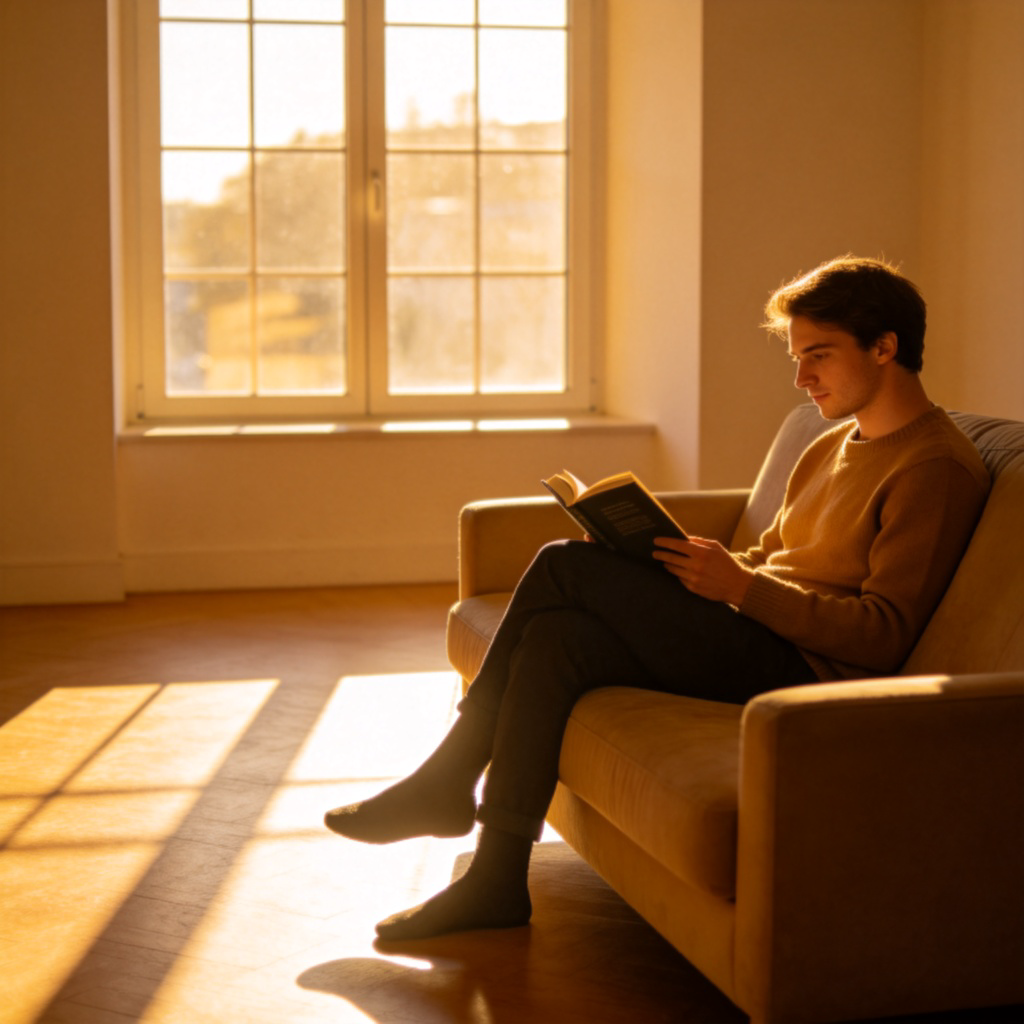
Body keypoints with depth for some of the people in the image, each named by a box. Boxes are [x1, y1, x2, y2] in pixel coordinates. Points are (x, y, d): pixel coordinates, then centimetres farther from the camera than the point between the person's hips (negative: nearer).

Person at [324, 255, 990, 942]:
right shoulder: (834, 449, 21)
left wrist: (740, 586, -20)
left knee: (567, 569, -17)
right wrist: (684, 564, 4)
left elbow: (885, 634, -16)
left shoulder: (938, 467, -8)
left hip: (802, 668, -9)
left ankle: (447, 781, -6)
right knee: (557, 638, -14)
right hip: (752, 638, 9)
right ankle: (497, 880, -12)